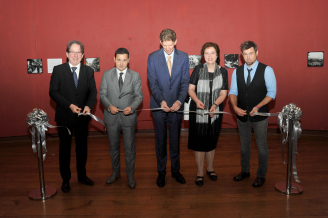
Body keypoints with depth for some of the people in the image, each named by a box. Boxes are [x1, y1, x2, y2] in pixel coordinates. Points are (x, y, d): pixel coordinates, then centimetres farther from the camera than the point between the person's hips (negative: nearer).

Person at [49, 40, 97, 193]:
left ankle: (82, 175, 34)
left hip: (82, 117, 2)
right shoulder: (58, 70, -5)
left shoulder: (88, 71, 2)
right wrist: (69, 105, -20)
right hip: (64, 117, -2)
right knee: (65, 148, 11)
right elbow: (53, 92, -9)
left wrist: (88, 106, -19)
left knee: (82, 147, 15)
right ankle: (65, 179, 27)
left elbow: (93, 91, 0)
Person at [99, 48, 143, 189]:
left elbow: (139, 96, -2)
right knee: (114, 146, 17)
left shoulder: (135, 76, -1)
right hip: (111, 117, 2)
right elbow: (102, 94, 1)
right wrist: (109, 106, -17)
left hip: (128, 117, -1)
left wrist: (131, 107, -21)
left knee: (130, 148, 8)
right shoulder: (107, 74, 1)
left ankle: (130, 175, 25)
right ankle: (116, 172, 37)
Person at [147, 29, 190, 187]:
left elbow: (185, 82, -3)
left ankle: (175, 170, 29)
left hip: (176, 105, 1)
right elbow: (152, 83, -5)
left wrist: (179, 101, -17)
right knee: (160, 140, 10)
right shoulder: (153, 57, -3)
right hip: (159, 105, -1)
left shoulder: (183, 57, 0)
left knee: (175, 140, 12)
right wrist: (161, 101, -19)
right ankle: (161, 172, 25)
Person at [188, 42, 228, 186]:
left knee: (212, 142, 14)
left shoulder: (222, 71, 1)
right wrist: (197, 100, -21)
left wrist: (215, 105, -18)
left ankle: (210, 168, 35)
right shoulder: (198, 69, -3)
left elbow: (223, 93, -1)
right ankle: (200, 172, 19)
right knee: (199, 142, 4)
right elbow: (190, 89, -2)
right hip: (198, 112, -1)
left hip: (215, 112, 2)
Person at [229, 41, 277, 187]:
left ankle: (261, 175, 25)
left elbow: (271, 92, -9)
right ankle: (245, 171, 36)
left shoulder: (267, 70, -8)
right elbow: (233, 92, 5)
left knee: (262, 146, 7)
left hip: (259, 115, -3)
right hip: (242, 115, 4)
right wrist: (235, 106, -13)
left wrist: (258, 106, -21)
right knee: (244, 144, 18)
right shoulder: (237, 72, 3)